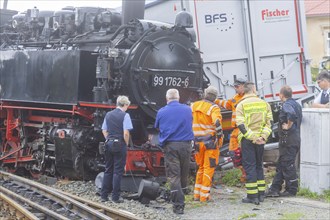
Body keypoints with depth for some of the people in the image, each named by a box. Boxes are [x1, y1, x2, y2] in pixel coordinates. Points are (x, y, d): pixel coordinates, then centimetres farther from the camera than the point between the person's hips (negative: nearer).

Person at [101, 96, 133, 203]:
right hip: (120, 145, -6)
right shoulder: (125, 115, -10)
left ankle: (104, 195, 15)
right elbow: (126, 133, -15)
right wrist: (126, 144, -2)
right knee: (118, 172, 1)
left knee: (108, 170, 14)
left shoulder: (108, 115, 9)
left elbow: (104, 131, 13)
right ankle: (115, 197, 4)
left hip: (109, 144, 6)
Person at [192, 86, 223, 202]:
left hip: (197, 141, 5)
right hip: (210, 141, -5)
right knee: (209, 168, 3)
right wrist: (220, 137, -16)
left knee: (201, 167, 19)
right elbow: (217, 122, -25)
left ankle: (197, 194, 19)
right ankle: (204, 196, 2)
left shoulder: (193, 106, 7)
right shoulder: (213, 108, -11)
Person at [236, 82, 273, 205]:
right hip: (260, 140, 4)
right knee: (259, 165, 15)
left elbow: (241, 125, -14)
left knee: (249, 166, 0)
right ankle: (261, 194, 17)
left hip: (247, 139, -4)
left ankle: (252, 196, -2)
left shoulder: (241, 105, -5)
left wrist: (253, 138, -13)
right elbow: (269, 122, 1)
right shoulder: (264, 103, 7)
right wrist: (263, 136, -5)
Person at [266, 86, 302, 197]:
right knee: (281, 165, 13)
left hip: (288, 139, -10)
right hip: (295, 137, 10)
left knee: (288, 165, -2)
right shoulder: (296, 104, 15)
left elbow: (292, 114, -36)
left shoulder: (287, 105, -15)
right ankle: (275, 189, 16)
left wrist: (288, 126, -23)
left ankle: (291, 190, 4)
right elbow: (300, 116, 27)